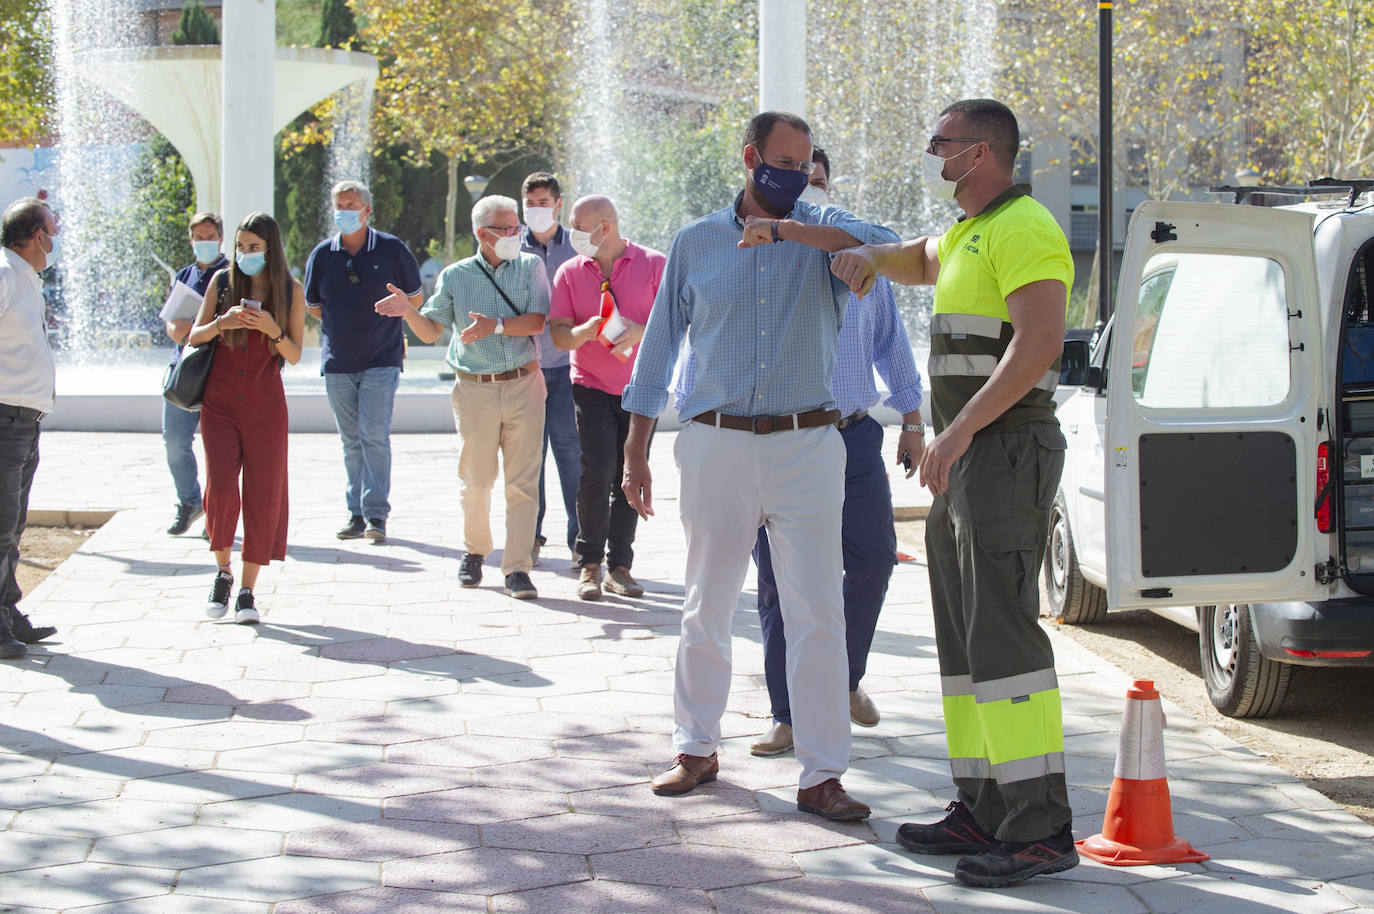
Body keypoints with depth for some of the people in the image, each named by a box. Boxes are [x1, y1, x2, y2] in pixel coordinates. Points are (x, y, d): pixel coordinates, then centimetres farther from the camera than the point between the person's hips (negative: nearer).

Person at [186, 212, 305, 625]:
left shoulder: (291, 291, 1)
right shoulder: (223, 281, 2)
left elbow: (294, 355, 0)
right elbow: (194, 337, 2)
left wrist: (272, 330, -19)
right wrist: (222, 323, -18)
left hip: (265, 406, 0)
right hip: (220, 402, 0)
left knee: (262, 497, -1)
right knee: (221, 489, -12)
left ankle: (247, 591, 7)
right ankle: (223, 572, 11)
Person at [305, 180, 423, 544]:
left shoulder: (391, 249, -2)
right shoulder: (322, 254, 5)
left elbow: (413, 298, 10)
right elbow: (312, 306, 16)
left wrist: (380, 322, 8)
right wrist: (347, 325, 10)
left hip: (382, 360, -3)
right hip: (337, 362, 3)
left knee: (374, 435, -12)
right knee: (351, 441, 7)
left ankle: (377, 514, -10)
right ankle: (356, 513, 13)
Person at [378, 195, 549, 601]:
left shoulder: (530, 267, 5)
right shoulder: (455, 277, 6)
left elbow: (537, 321, -6)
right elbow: (430, 330, 9)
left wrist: (496, 325, -19)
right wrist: (408, 311, -11)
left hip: (523, 384, 0)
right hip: (475, 389, 0)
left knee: (522, 482, -3)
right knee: (474, 480, 5)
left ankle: (517, 567, -1)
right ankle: (474, 552, 27)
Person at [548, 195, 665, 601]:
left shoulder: (654, 265, -1)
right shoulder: (570, 272, 5)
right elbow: (558, 333, 1)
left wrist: (640, 332, -22)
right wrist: (584, 331, -21)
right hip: (593, 386, 0)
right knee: (597, 473, -12)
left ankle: (620, 567, 10)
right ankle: (589, 564, -2)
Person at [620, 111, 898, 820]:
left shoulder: (822, 231, 6)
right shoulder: (696, 243, 8)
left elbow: (885, 247, -18)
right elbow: (658, 348, 11)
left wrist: (784, 228, -20)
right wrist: (636, 451, 8)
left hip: (807, 447, -1)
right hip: (715, 443, 1)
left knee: (817, 614, -3)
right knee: (706, 608, 9)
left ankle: (821, 775, 1)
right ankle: (696, 749, 24)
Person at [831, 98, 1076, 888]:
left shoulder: (1024, 228, -13)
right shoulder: (967, 234, 19)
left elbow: (1039, 343, -25)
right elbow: (920, 261, 41)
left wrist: (959, 428, -28)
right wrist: (868, 255, 18)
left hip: (1007, 452, -11)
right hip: (969, 459, 11)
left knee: (1000, 631, -14)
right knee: (964, 636, 11)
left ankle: (1041, 828, -13)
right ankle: (984, 812, 15)